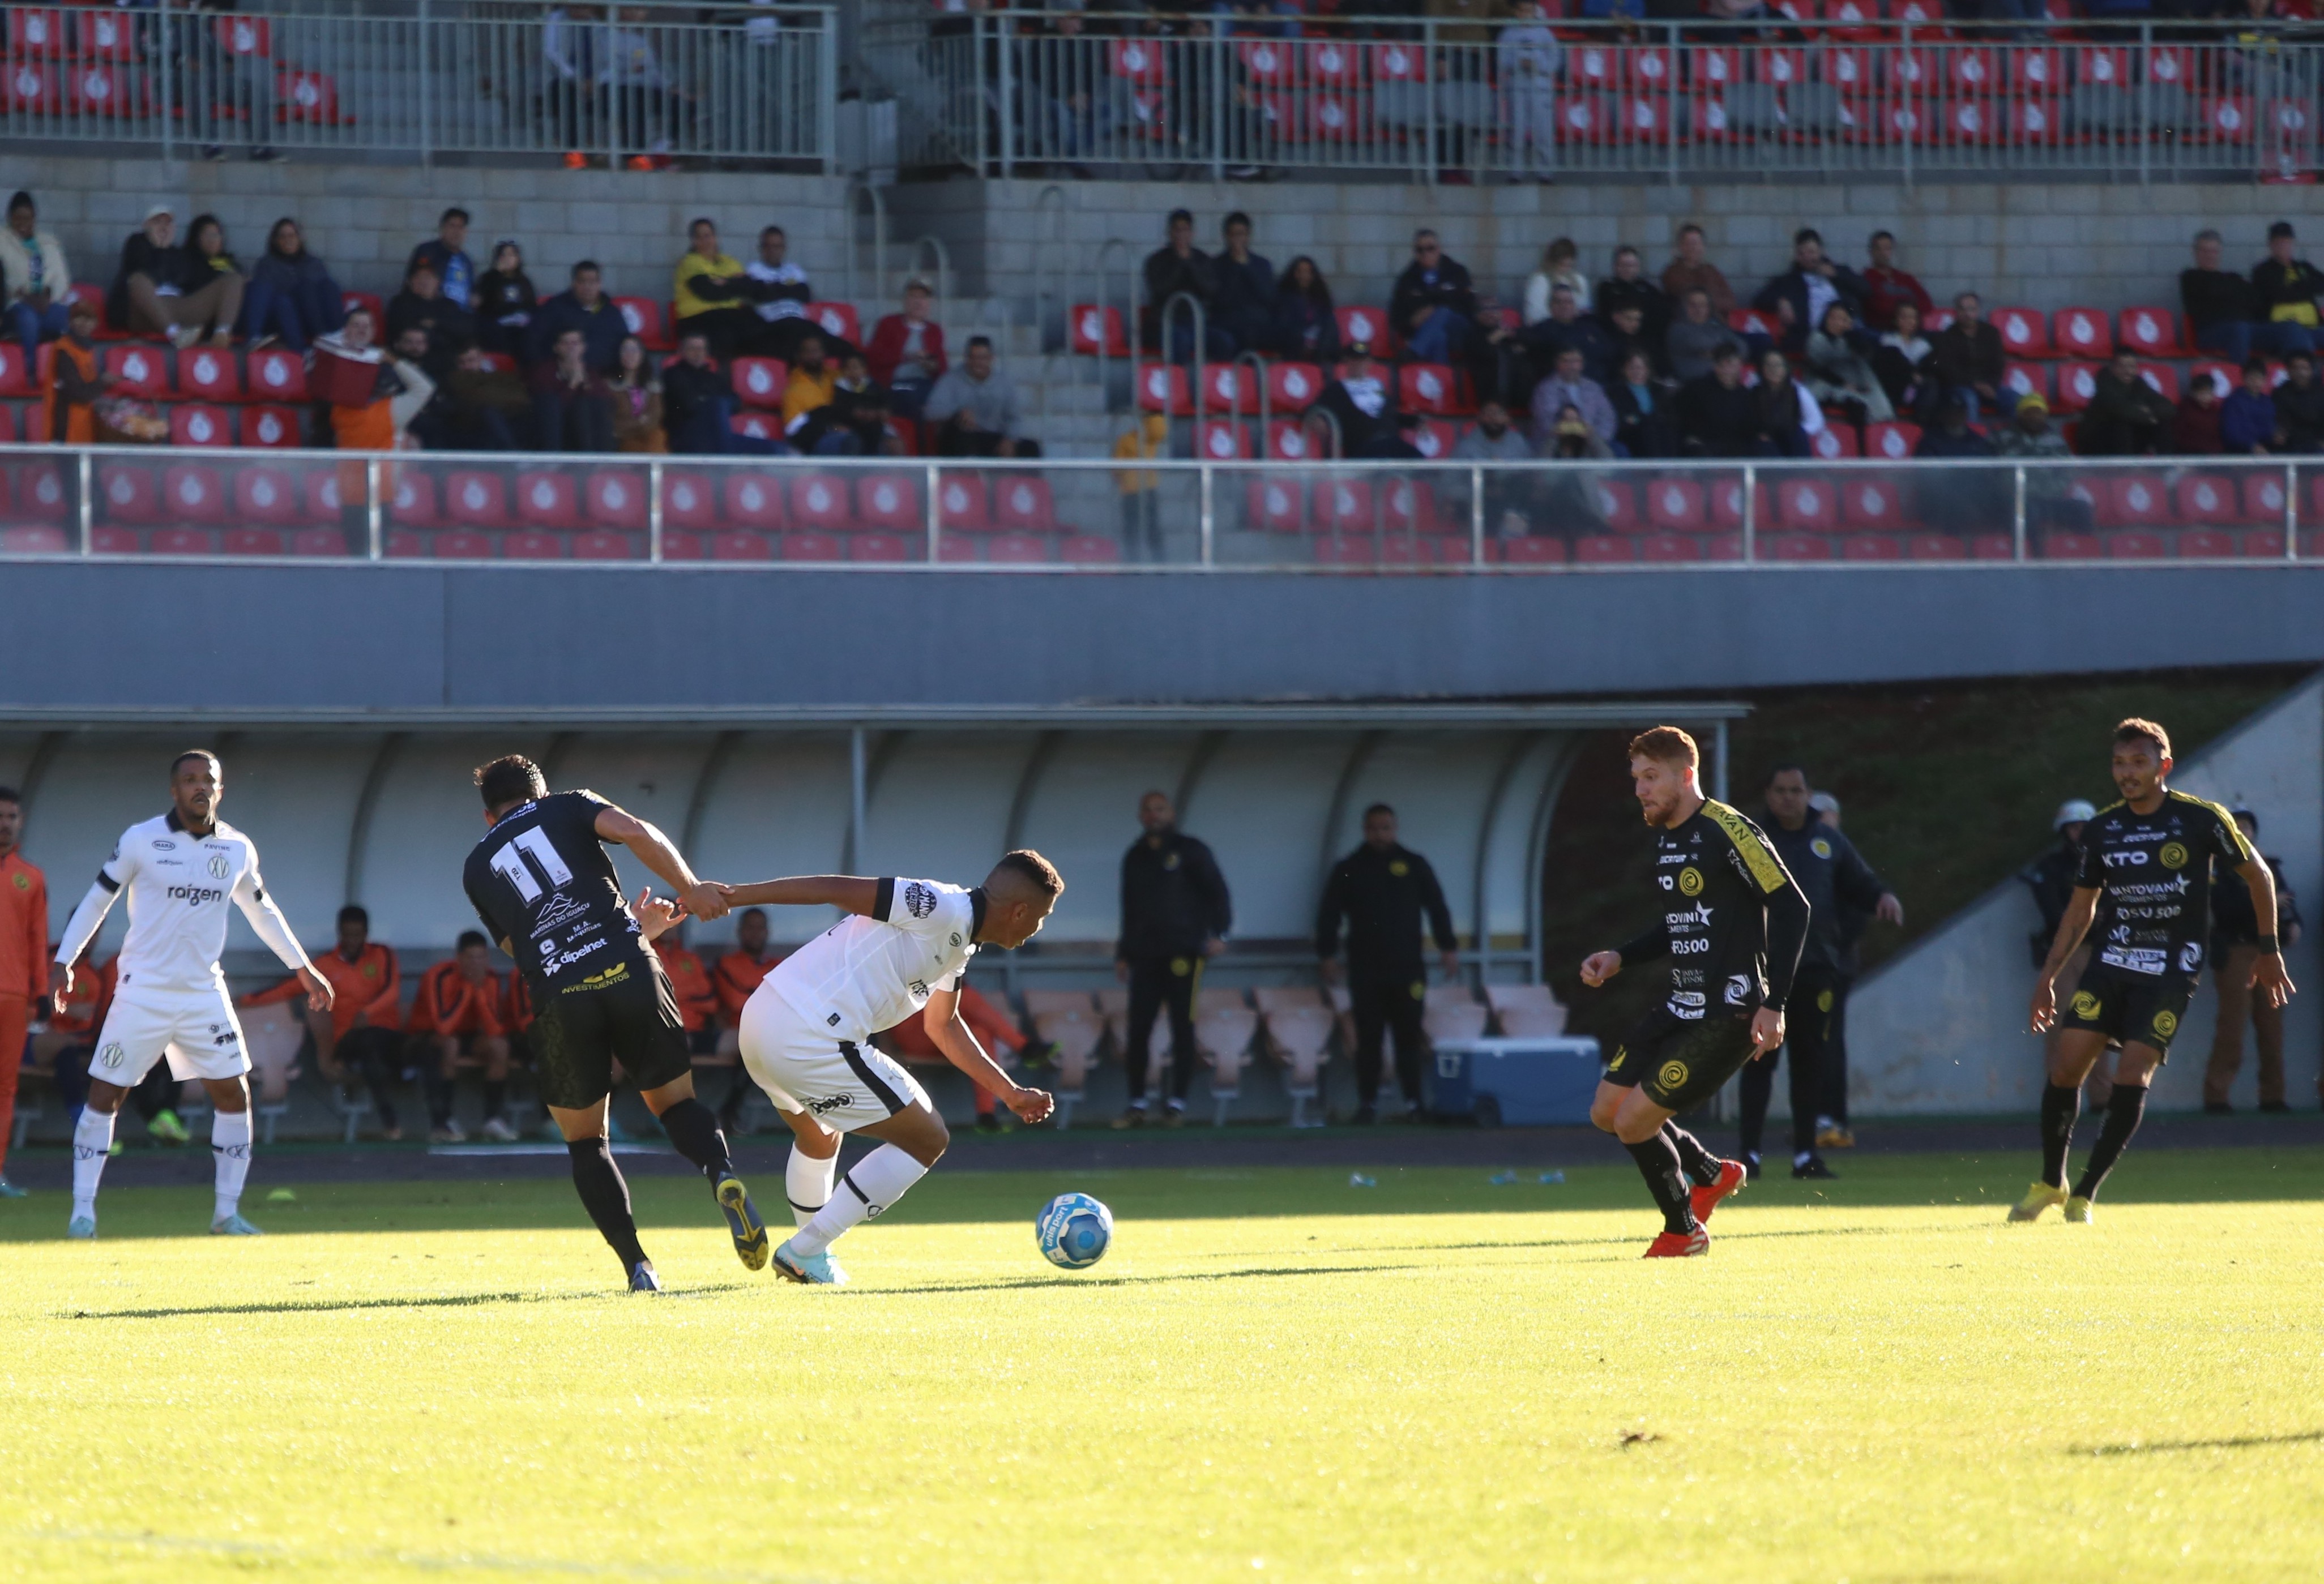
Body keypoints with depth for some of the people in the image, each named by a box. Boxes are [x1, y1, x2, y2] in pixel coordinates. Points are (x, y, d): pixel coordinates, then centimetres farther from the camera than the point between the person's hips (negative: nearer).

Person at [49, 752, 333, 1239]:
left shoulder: (238, 850, 4)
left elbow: (261, 911, 20)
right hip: (143, 992, -3)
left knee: (233, 1094, -2)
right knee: (105, 1094, -4)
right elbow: (98, 898, 2)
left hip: (204, 993, 3)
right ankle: (83, 1209, 3)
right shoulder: (140, 841, -7)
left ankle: (227, 1211, 8)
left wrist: (304, 969, 24)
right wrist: (64, 961, -2)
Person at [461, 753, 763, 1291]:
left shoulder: (478, 869, 25)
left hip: (560, 997, 0)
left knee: (583, 1139, 16)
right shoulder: (569, 807, 20)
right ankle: (721, 1174, -17)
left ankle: (637, 1266, 0)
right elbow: (633, 832, -1)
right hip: (627, 967, 0)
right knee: (675, 1101, 16)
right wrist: (690, 888, 5)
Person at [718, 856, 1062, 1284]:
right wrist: (734, 896, -15)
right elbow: (838, 889, -15)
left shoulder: (959, 942, 18)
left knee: (818, 1136, 36)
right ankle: (804, 1251, 3)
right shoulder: (944, 910, -12)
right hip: (810, 1040, -10)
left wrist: (1009, 1092, 35)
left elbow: (942, 1026, 33)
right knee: (928, 1140, 3)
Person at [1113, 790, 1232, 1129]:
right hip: (1145, 957, 4)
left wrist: (1219, 934, -12)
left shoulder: (1190, 852, 2)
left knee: (1182, 1028, -3)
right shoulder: (1135, 858, 16)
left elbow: (1217, 893, 0)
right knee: (1138, 1029, -3)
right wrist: (1123, 954, 17)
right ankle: (1137, 1105, 2)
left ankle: (1177, 1104, 1)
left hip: (1183, 954, -4)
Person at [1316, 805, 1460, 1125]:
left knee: (1409, 1037, -5)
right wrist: (1327, 954, 2)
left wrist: (1448, 947, 5)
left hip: (1407, 969, 0)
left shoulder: (1413, 865, 8)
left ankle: (1413, 1102, -1)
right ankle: (1367, 1103, 4)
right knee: (1368, 1038, -1)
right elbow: (1329, 914, 9)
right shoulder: (1349, 870, 8)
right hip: (1365, 971, 0)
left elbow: (1437, 907, 10)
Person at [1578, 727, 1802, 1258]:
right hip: (1679, 1009, 9)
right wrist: (1620, 958, 11)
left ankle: (1683, 1231, 13)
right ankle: (1713, 1174, 30)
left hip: (1728, 1014, -9)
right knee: (1607, 1111, 10)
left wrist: (1773, 1005, -21)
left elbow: (1792, 909, -17)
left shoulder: (1727, 832, -16)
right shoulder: (1667, 839, 13)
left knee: (1634, 1122, -11)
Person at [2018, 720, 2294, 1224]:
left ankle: (2084, 1195, -3)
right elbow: (2082, 907, 16)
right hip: (2112, 962, 4)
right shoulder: (2101, 831, 4)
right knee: (2067, 1066, -7)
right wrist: (2048, 975, 13)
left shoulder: (2202, 820, -7)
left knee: (2132, 1077, -14)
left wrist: (2268, 950, 4)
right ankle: (2050, 1184, 12)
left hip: (2173, 969, -4)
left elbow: (2258, 875, 5)